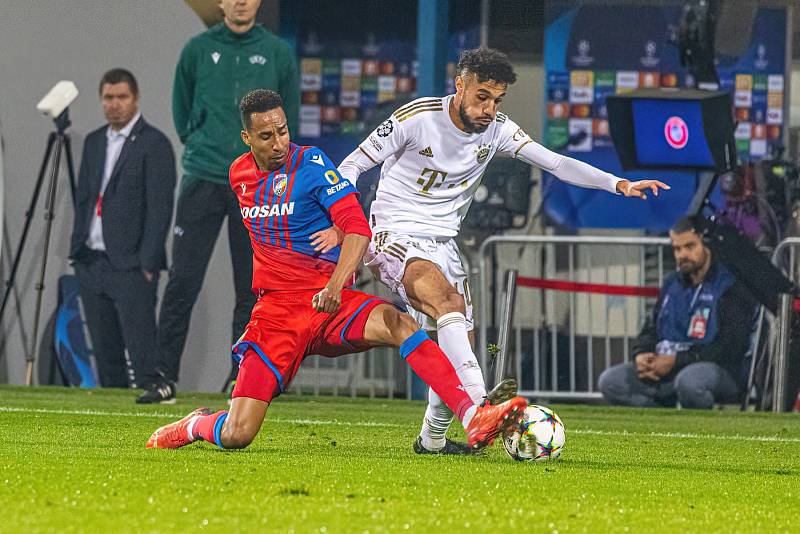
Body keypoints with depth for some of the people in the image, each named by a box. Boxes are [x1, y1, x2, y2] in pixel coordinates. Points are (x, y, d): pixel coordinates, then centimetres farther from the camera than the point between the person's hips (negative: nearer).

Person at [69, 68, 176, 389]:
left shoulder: (154, 144, -6)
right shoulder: (94, 142, 16)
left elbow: (160, 209, -11)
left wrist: (147, 264, -15)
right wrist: (77, 251, 13)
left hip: (130, 266, -7)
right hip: (91, 263, 7)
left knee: (142, 350, -11)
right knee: (105, 353, 9)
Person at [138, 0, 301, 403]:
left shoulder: (279, 53, 5)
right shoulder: (198, 50, 5)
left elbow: (288, 117, 13)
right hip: (203, 180, 0)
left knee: (252, 289, 2)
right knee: (182, 282, -7)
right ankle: (165, 379, -6)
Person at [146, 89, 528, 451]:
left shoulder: (310, 163, -6)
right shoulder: (239, 175, 9)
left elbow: (357, 228, -15)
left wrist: (335, 287, -30)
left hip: (327, 300, -2)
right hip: (274, 309, 2)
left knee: (395, 322, -36)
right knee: (235, 436, -11)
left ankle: (474, 419, -45)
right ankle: (196, 425, 26)